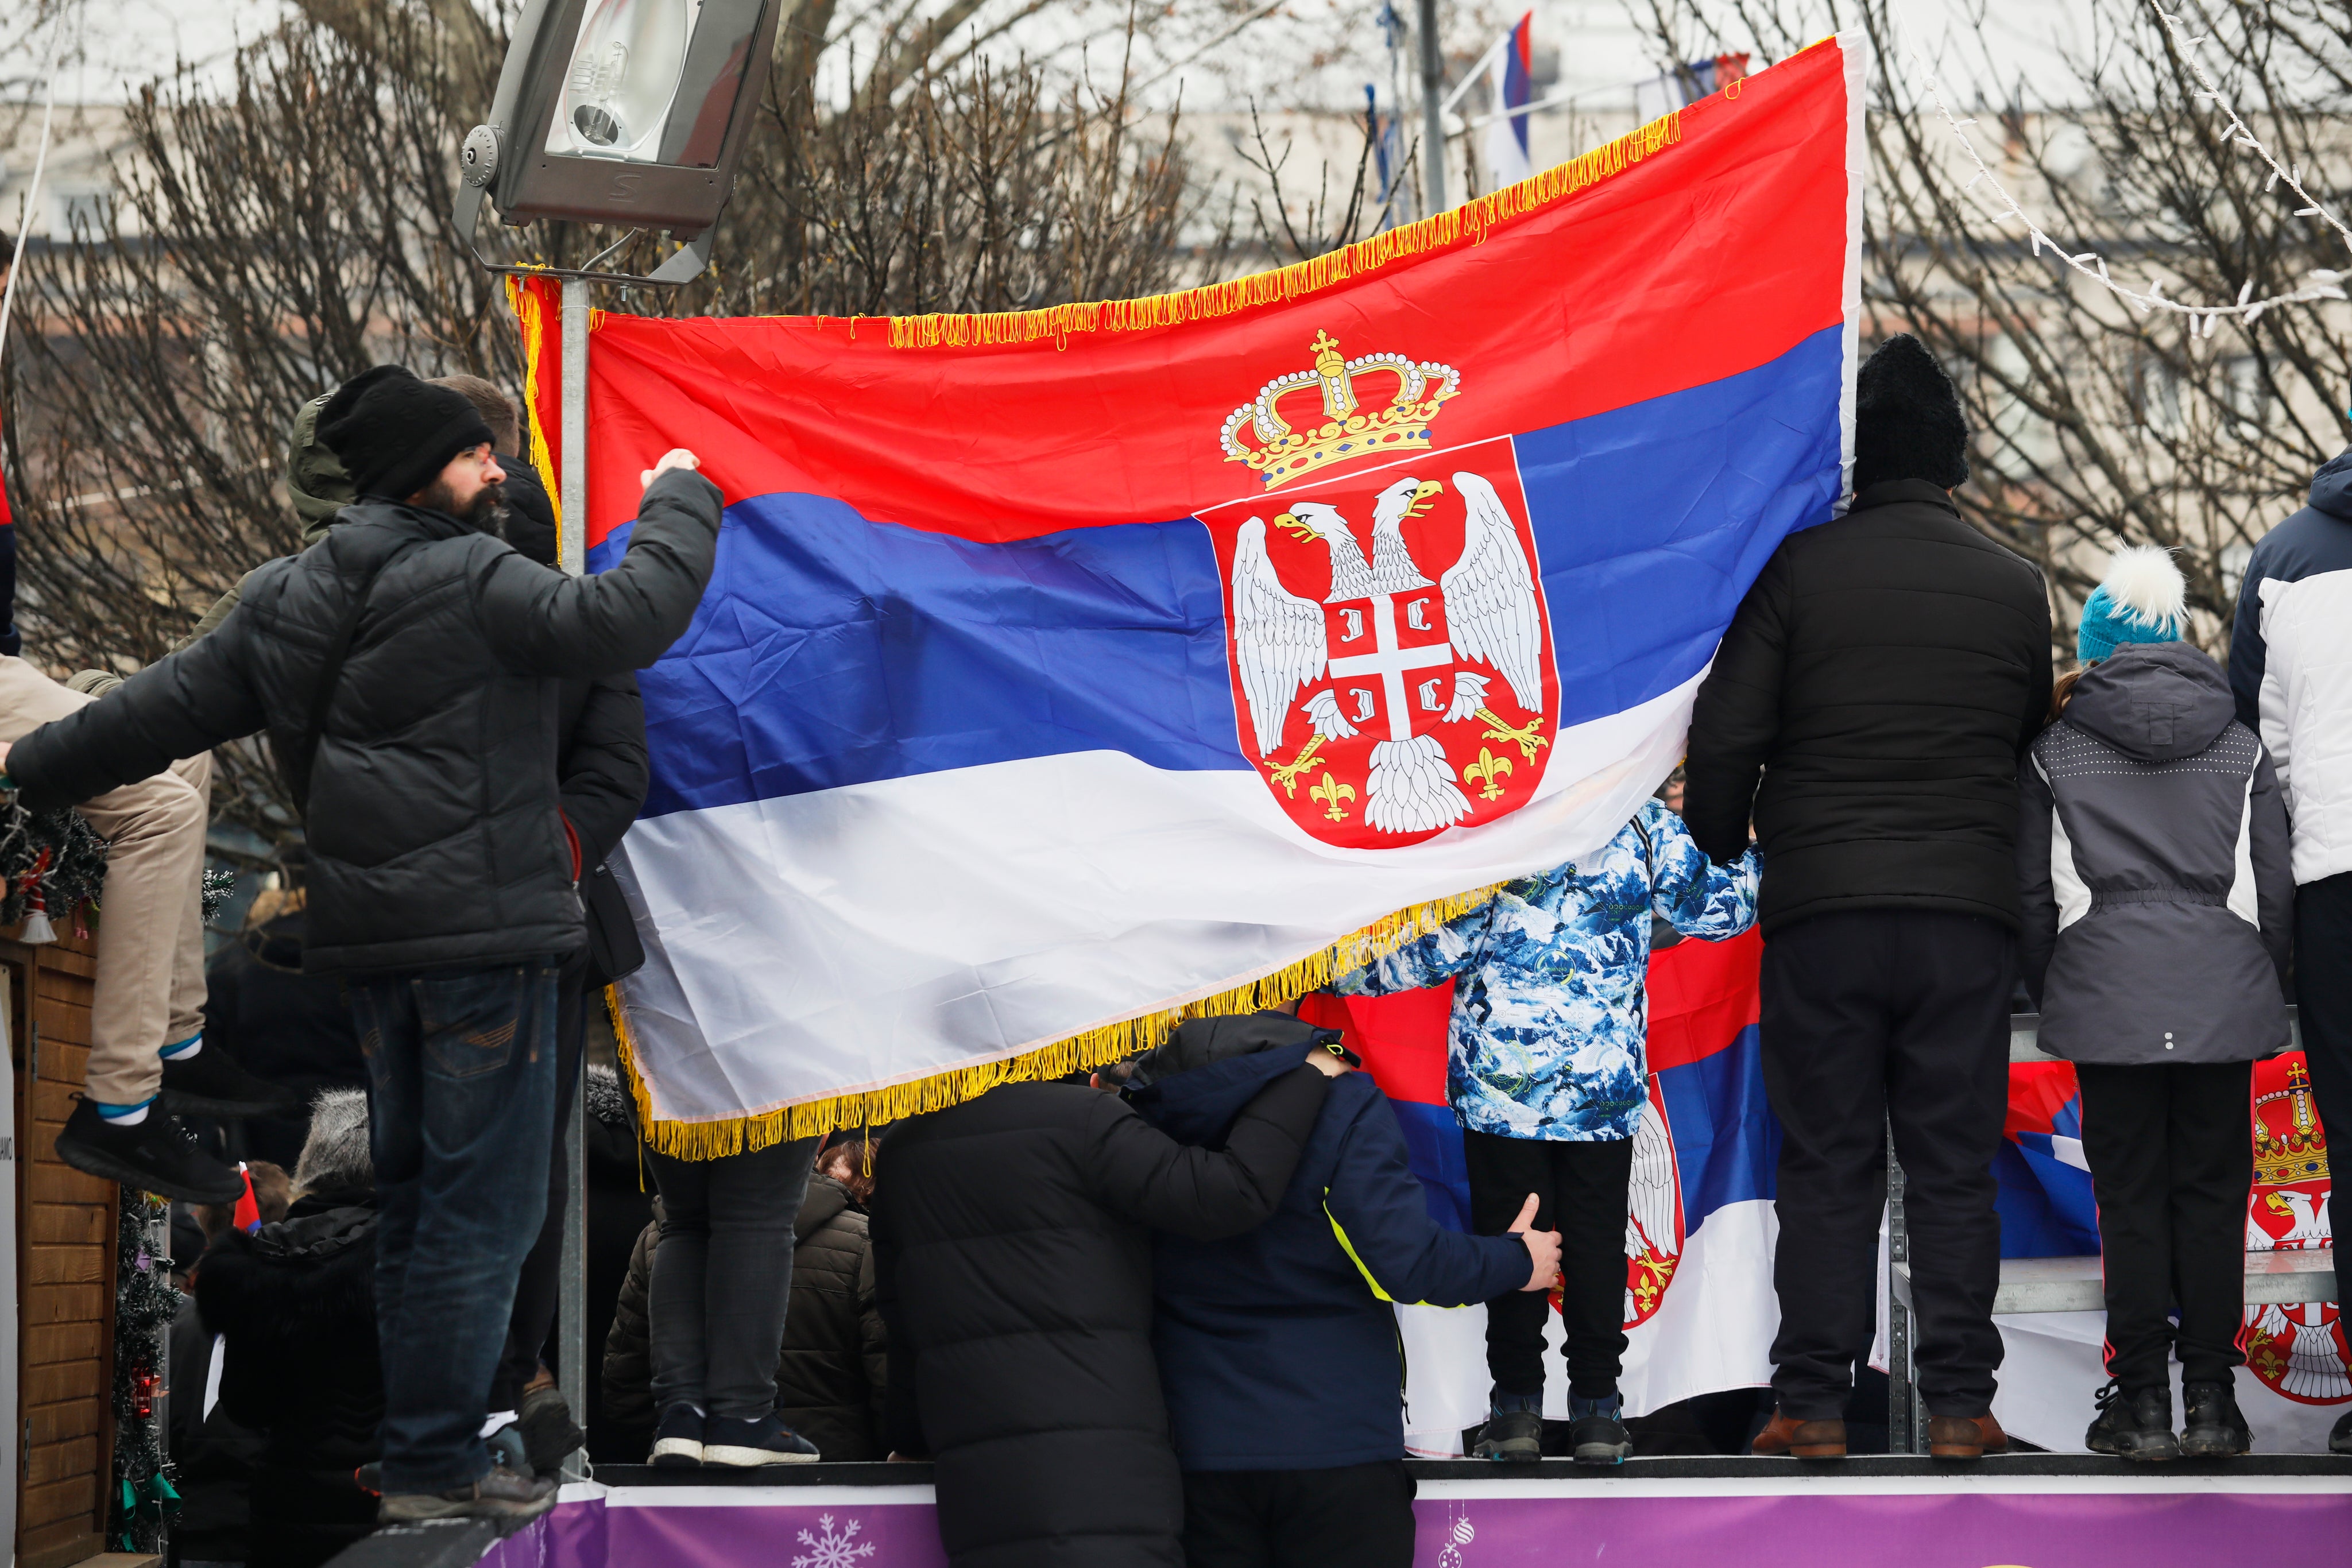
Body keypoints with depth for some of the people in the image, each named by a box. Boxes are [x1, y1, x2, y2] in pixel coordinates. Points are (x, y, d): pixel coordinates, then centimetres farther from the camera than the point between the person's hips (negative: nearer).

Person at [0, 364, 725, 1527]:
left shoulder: (288, 601, 11)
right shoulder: (470, 583, -12)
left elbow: (173, 701, 15)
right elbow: (626, 620, -21)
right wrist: (678, 505, -3)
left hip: (370, 940, 8)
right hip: (482, 931, -8)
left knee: (417, 1194, 16)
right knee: (485, 1201, -4)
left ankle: (426, 1448, 21)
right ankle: (431, 1463, -4)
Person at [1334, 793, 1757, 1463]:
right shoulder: (1647, 825, -2)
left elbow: (1447, 942, -8)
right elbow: (1718, 909, 11)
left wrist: (1343, 972, 2)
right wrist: (1757, 850, 29)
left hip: (1500, 1076, -1)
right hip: (1604, 1082, 1)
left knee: (1507, 1234, 7)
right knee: (1597, 1238, 9)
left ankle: (1517, 1405, 10)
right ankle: (1596, 1407, 11)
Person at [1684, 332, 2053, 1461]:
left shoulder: (1795, 571, -2)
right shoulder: (2013, 585, 7)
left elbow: (1723, 741, -4)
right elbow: (2040, 745, 14)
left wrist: (1718, 856, 12)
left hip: (1821, 905, -1)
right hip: (1969, 908, 1)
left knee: (1824, 1163, 4)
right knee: (1955, 1165, 5)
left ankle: (1814, 1402, 2)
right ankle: (1958, 1401, 3)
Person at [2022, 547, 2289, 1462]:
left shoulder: (2055, 751, 7)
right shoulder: (2240, 747, 12)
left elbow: (2032, 893, 7)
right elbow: (2275, 887, 10)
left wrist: (2049, 995, 19)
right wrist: (2265, 989, 21)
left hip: (2106, 995, -1)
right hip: (2224, 991, 1)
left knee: (2130, 1194, 1)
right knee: (2212, 1190, 4)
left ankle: (2142, 1402, 1)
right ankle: (2211, 1399, 4)